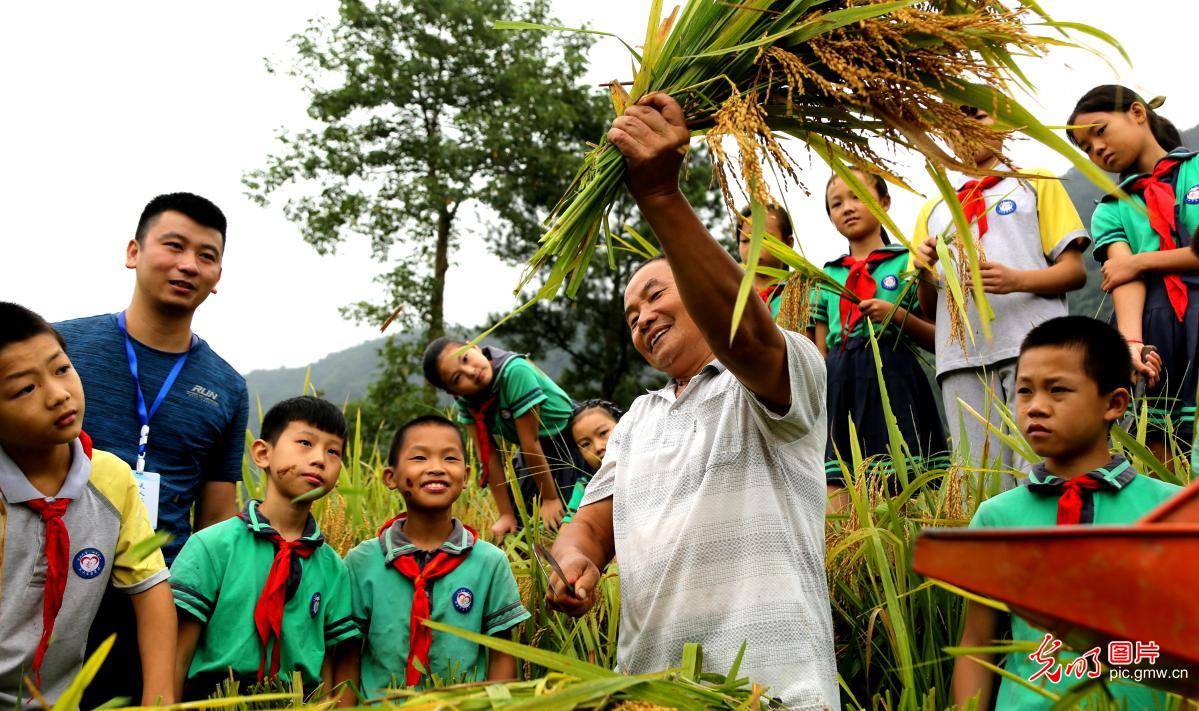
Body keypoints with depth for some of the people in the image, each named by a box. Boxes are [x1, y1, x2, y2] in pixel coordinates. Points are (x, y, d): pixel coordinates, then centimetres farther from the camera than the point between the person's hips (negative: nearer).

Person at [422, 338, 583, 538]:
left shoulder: (515, 371, -33)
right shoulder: (464, 400, -14)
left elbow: (530, 443, -28)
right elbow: (489, 453, -13)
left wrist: (550, 498, -21)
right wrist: (506, 514, -13)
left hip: (568, 442, -5)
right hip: (533, 457, 5)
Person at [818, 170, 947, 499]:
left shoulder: (907, 262, 8)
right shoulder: (828, 274, 18)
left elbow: (939, 339, 5)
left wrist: (898, 315, -10)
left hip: (893, 377, -3)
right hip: (840, 382, 3)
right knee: (834, 490, -7)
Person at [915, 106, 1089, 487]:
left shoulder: (1037, 183, 17)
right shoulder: (933, 211, 25)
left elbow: (1075, 271, 6)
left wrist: (1017, 280, -13)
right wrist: (925, 271, 0)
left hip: (1033, 348, -3)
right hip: (963, 358, 3)